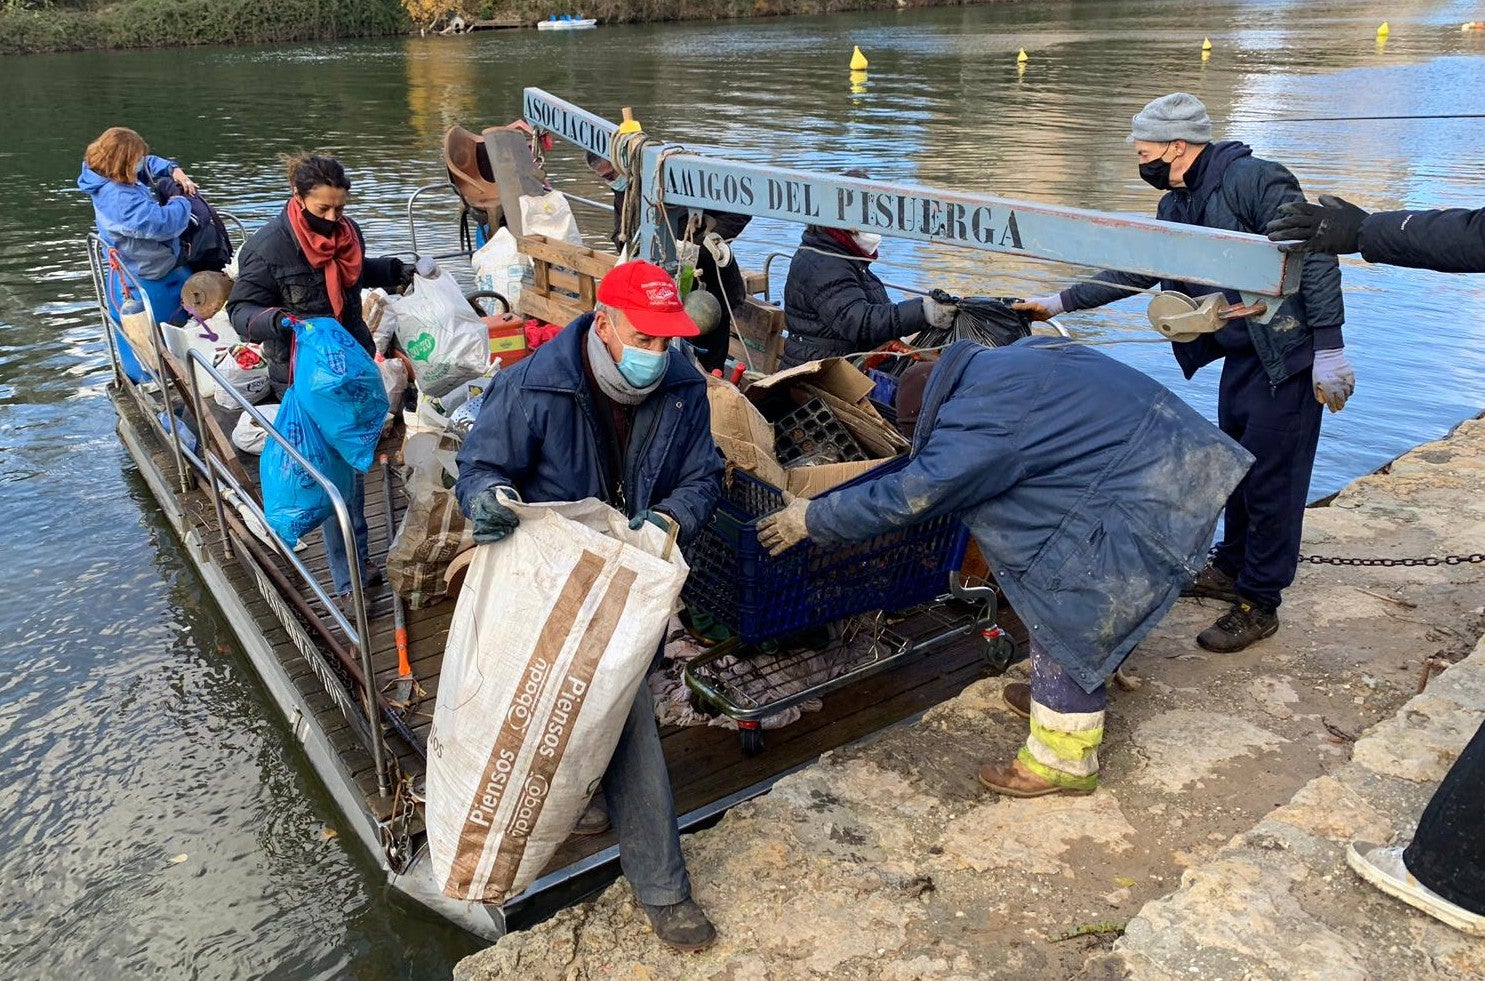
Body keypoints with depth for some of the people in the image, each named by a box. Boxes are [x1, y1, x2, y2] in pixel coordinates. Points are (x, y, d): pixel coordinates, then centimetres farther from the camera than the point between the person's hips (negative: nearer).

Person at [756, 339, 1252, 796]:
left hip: (1154, 494, -10)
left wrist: (812, 519, -6)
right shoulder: (1001, 361, 9)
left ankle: (1063, 759, 11)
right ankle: (1056, 693, 37)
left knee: (1068, 610, -1)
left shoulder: (980, 420, -18)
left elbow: (904, 496, -16)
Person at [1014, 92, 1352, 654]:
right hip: (1240, 355, 9)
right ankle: (1232, 569, 37)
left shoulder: (1254, 180, -19)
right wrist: (1062, 302, 11)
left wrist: (1328, 345, -23)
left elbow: (1313, 257, -21)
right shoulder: (1178, 204, 9)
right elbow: (1138, 270, 17)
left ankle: (1259, 604, 8)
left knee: (1271, 480, -2)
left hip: (1289, 355, -9)